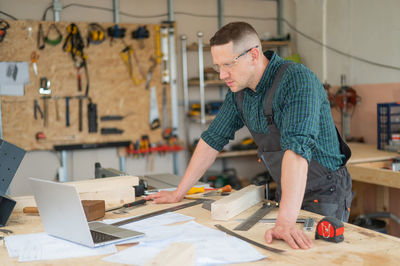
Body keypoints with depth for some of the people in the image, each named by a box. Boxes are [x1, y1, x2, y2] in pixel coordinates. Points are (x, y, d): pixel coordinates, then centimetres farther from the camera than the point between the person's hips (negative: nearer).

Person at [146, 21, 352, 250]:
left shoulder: (297, 80, -25)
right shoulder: (239, 89, -1)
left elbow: (297, 147, -37)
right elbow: (214, 138, 7)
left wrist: (286, 221, -45)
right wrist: (179, 193, 8)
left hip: (324, 194, -6)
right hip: (286, 191, 6)